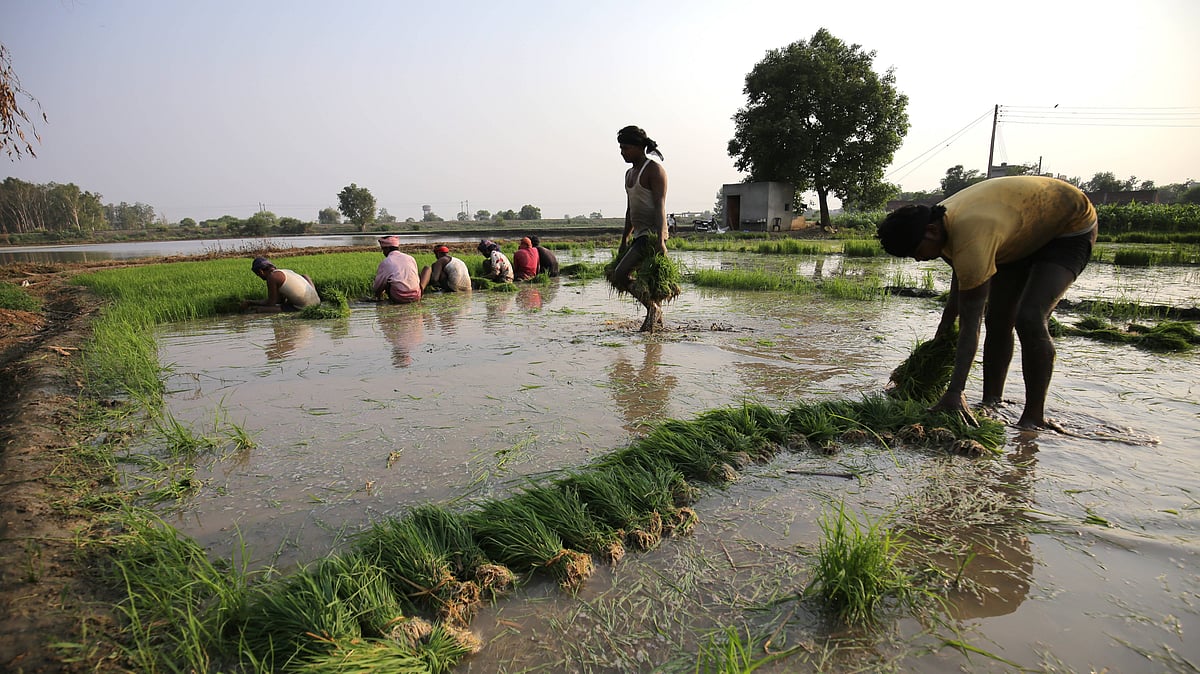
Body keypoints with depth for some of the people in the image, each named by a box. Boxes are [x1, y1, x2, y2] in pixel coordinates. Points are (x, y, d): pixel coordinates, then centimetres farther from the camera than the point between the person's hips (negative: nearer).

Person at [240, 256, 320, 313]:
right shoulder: (285, 271, 19)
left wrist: (250, 302, 13)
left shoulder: (272, 277, -5)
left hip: (303, 307, -8)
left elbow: (271, 303, -2)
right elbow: (280, 300, 24)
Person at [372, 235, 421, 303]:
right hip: (416, 297, 3)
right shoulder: (410, 258, 9)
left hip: (399, 298, -2)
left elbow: (379, 284, 6)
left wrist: (375, 294, 27)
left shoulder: (385, 262, -2)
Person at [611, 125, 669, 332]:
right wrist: (624, 240, 24)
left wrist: (660, 240, -26)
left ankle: (653, 308, -1)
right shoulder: (630, 174, 19)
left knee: (620, 275, -16)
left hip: (652, 236, -9)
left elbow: (660, 207, -17)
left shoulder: (654, 169, -8)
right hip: (640, 236, 9)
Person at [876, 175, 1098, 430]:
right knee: (997, 321, 3)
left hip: (1070, 225, -9)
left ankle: (1034, 419, -17)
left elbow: (970, 325, -43)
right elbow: (961, 274, 7)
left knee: (1029, 319, -25)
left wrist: (955, 393, -44)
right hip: (1024, 233, 9)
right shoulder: (942, 221, -13)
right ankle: (991, 405, 10)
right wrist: (946, 323, 10)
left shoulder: (971, 241, -42)